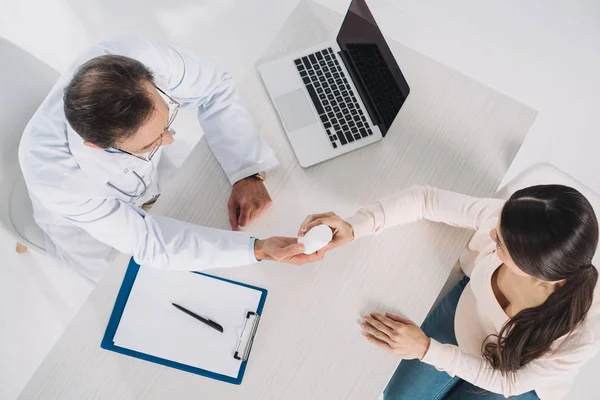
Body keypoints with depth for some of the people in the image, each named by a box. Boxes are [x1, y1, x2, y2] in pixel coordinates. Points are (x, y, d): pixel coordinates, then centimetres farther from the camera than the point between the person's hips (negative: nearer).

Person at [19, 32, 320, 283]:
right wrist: (258, 249, -43)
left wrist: (248, 174, -34)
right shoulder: (52, 174, -43)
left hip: (151, 174, 4)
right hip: (85, 220, -3)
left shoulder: (140, 55, -39)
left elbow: (214, 90, -21)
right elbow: (146, 242, -35)